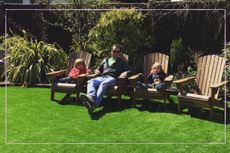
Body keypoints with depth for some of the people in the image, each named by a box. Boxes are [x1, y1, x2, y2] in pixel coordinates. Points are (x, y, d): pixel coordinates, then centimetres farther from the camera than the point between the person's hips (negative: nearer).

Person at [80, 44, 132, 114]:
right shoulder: (106, 60, 34)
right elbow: (98, 68, 36)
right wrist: (97, 71, 11)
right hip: (102, 77, 4)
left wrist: (126, 72, -8)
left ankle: (94, 103, -62)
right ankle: (91, 97, -60)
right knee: (90, 81, -30)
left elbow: (130, 70, 15)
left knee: (103, 84, -40)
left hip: (112, 78, -4)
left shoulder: (122, 62, 25)